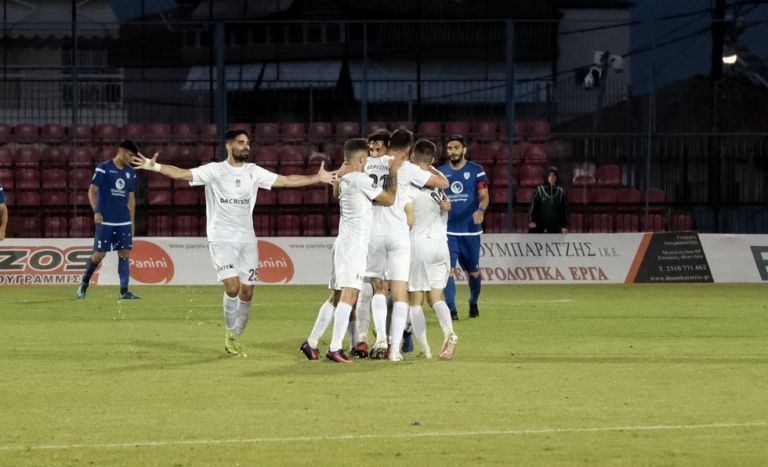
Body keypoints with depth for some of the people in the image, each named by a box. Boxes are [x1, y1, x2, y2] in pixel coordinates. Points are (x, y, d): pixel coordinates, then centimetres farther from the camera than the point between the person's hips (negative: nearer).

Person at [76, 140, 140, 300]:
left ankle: (124, 291, -3)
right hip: (105, 221, -5)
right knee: (100, 254, -3)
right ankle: (84, 283, 19)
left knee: (125, 253, -3)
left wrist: (132, 222, 15)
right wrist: (96, 211, -18)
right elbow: (92, 191, -6)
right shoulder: (103, 168, -5)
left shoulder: (130, 172, 11)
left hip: (124, 222, 5)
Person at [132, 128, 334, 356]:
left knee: (246, 292, 2)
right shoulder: (215, 171, -3)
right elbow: (181, 174, -13)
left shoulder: (254, 172, 8)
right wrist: (155, 166, -27)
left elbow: (286, 181, 10)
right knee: (232, 286, -18)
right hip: (221, 239, -4)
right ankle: (230, 333, 2)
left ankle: (235, 337, 19)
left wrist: (317, 178, 4)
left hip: (247, 239, 4)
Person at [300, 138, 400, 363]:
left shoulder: (343, 179, 13)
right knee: (349, 295, -14)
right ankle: (335, 348, -22)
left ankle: (311, 343, 17)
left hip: (343, 242, 9)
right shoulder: (360, 180, -12)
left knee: (336, 297, 15)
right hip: (355, 245, -9)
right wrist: (393, 173, 2)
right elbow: (389, 199, -8)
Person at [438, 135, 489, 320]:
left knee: (473, 271, 12)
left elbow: (484, 195, -9)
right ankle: (451, 310, -16)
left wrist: (481, 209, -28)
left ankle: (473, 304, 37)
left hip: (471, 230, 0)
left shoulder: (476, 170, 1)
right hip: (448, 230, 0)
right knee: (448, 269, -15)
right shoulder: (440, 172, 7)